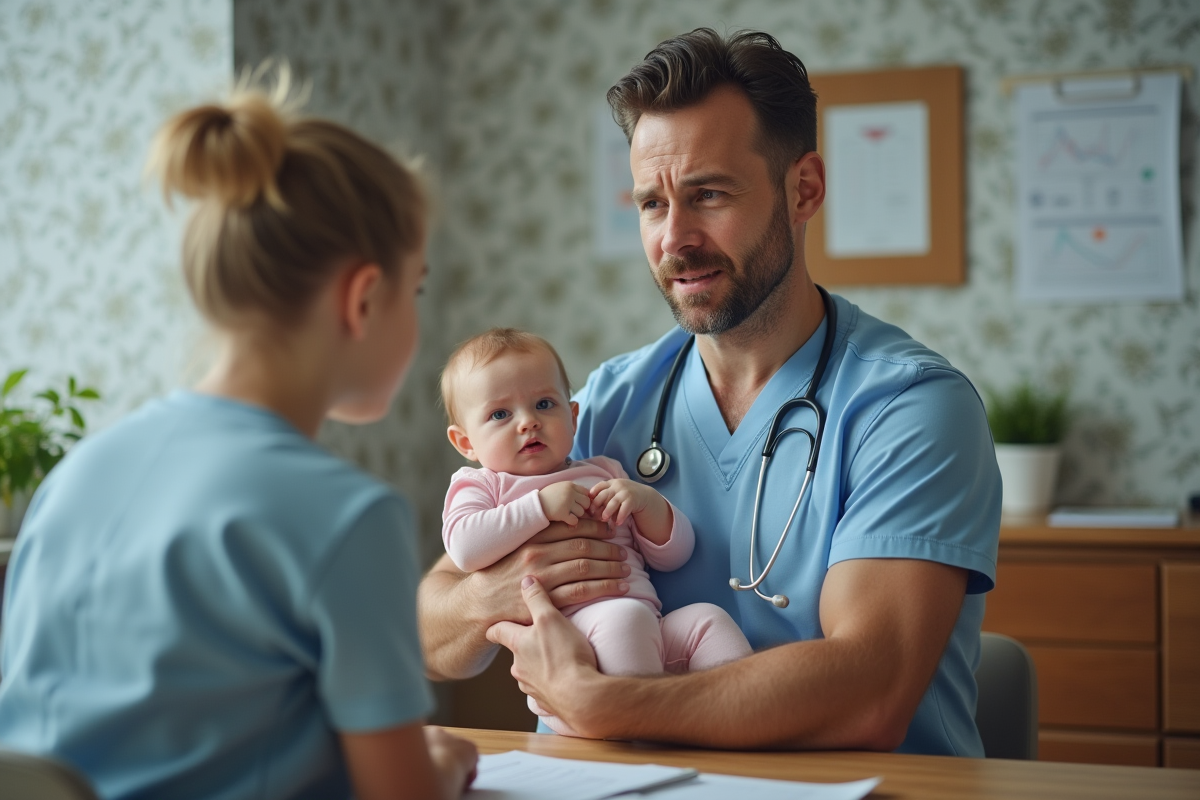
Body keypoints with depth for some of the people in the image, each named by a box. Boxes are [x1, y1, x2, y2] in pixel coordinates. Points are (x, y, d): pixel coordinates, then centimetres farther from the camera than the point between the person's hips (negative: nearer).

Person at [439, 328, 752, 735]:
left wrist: (648, 503, 5)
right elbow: (464, 548, -9)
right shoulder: (479, 485, 16)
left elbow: (674, 555, 25)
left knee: (707, 618, -18)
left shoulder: (605, 473, 28)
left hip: (650, 627, 6)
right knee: (624, 616, -34)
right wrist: (541, 506, -10)